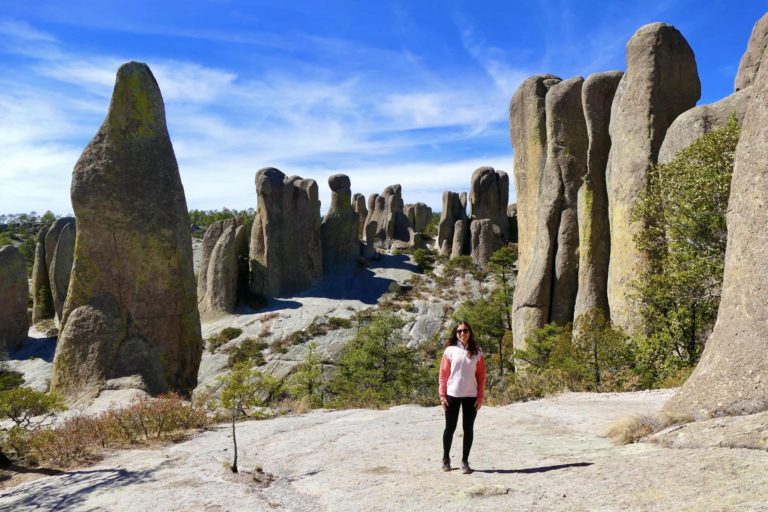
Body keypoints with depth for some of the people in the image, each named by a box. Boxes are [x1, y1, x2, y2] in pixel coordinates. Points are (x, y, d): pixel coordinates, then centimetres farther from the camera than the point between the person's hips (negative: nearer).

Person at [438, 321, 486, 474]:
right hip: (452, 395, -1)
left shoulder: (476, 352, 2)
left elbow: (481, 375, 3)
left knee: (468, 429, 5)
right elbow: (443, 374, 0)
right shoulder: (450, 350, -1)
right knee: (450, 428, 7)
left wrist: (480, 397, -1)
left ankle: (465, 461, 16)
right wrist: (442, 395, -5)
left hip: (471, 396, 1)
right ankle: (446, 458, 24)